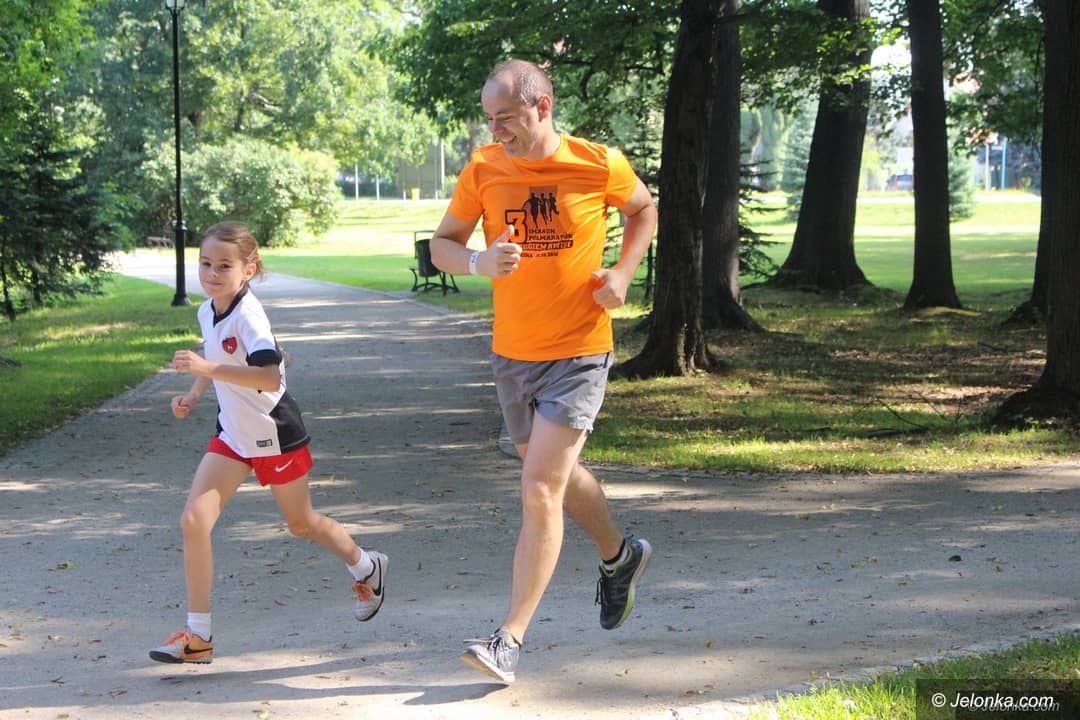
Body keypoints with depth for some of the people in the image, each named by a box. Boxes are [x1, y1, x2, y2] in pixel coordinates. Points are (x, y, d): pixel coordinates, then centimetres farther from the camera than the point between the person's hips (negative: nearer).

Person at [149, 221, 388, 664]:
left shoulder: (247, 316, -24)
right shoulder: (207, 312, 2)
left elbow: (270, 377, -38)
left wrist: (207, 368, -42)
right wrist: (192, 396, 8)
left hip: (274, 435, -7)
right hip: (232, 436, 7)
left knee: (301, 523, 13)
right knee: (194, 520, -8)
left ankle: (366, 568, 43)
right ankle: (197, 636, -2)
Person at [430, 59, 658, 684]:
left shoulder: (600, 165, -10)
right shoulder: (483, 170, -5)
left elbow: (645, 211, 10)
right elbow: (441, 245, 3)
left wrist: (623, 274, -6)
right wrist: (478, 262, -20)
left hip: (579, 354, -4)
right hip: (512, 353, 5)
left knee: (540, 491, -13)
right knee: (557, 474, 21)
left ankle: (511, 639, -7)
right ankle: (619, 556, 50)